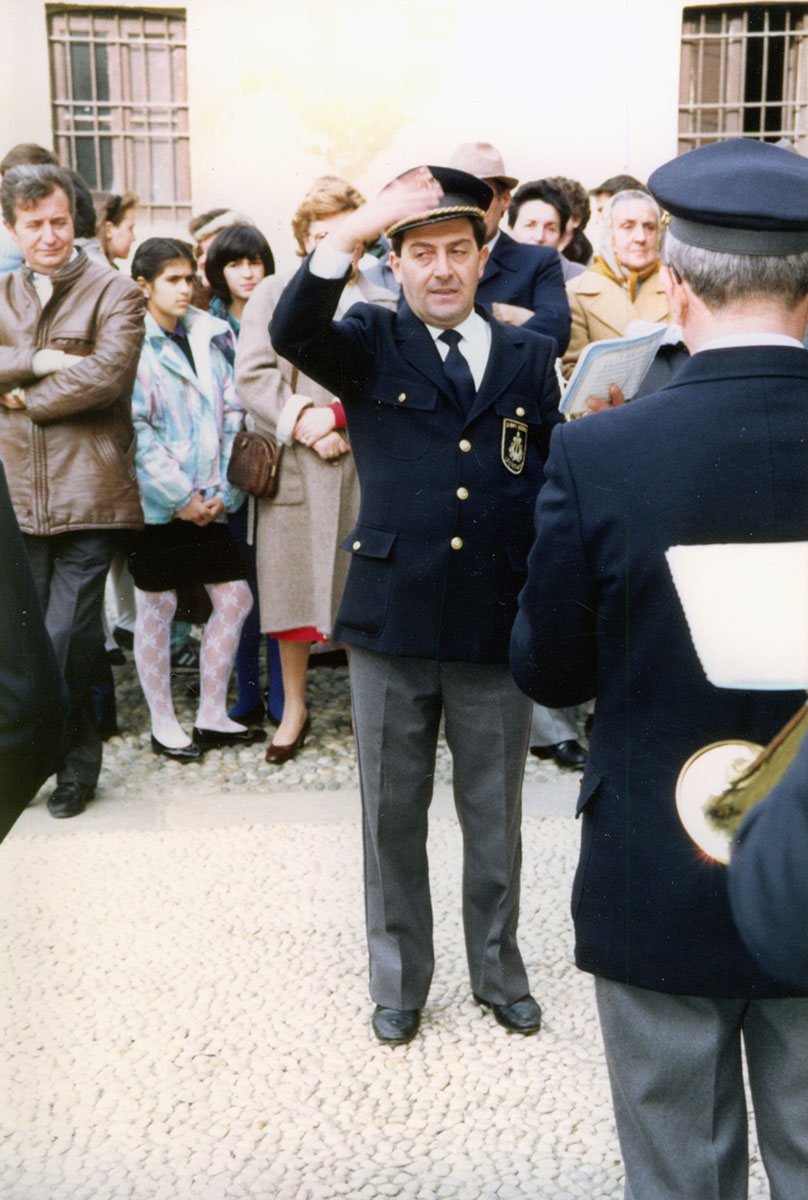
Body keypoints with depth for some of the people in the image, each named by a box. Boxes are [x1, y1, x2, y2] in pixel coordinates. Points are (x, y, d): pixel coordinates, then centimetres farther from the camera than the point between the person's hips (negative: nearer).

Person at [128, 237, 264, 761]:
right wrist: (180, 497, -14)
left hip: (207, 500, 6)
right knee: (157, 606, 4)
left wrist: (222, 491, -2)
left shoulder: (209, 338, 10)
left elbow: (231, 416, 8)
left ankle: (212, 715, 20)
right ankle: (163, 724, 17)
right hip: (156, 499, -6)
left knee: (235, 597, 6)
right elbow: (135, 429, -13)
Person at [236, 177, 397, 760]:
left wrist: (337, 413, -13)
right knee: (293, 586, 5)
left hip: (364, 465, 0)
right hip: (293, 465, 0)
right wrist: (300, 421, -13)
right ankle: (294, 708, 19)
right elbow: (253, 375, 0)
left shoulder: (384, 305, 8)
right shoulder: (272, 295, 10)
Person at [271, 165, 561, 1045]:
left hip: (498, 626, 2)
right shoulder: (370, 345, 2)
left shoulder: (527, 358, 8)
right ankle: (400, 981, 32)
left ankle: (498, 973, 36)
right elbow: (291, 331, -19)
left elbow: (552, 479, 9)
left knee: (495, 819, 15)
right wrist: (355, 228, -29)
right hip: (391, 623, -1)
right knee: (392, 816, 13)